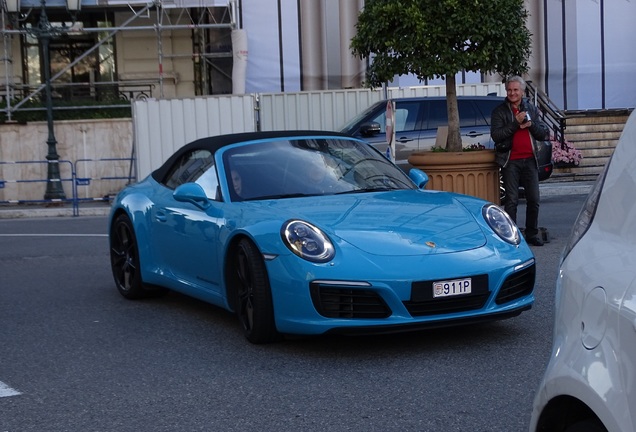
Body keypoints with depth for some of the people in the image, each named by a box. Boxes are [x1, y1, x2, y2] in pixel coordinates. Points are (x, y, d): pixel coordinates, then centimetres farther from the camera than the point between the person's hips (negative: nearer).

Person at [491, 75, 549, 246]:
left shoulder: (532, 109, 14)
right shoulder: (499, 111, 2)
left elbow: (544, 133, 11)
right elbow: (495, 135, -10)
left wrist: (531, 124, -7)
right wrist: (515, 123, -16)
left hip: (529, 160, 3)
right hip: (510, 161, -3)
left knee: (534, 199, 4)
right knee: (511, 200, -4)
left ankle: (532, 234, 16)